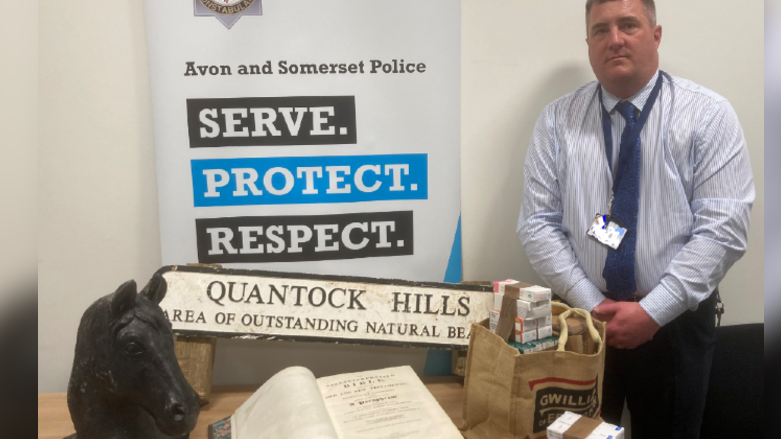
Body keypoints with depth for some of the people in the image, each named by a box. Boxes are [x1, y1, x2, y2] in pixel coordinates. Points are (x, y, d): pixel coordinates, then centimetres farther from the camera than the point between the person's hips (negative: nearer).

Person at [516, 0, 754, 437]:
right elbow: (538, 223, -5)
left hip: (676, 322, -1)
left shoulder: (709, 115, -5)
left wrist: (652, 311, -17)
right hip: (583, 319, 1)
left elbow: (723, 228, -12)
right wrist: (592, 305, -12)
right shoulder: (557, 120, -1)